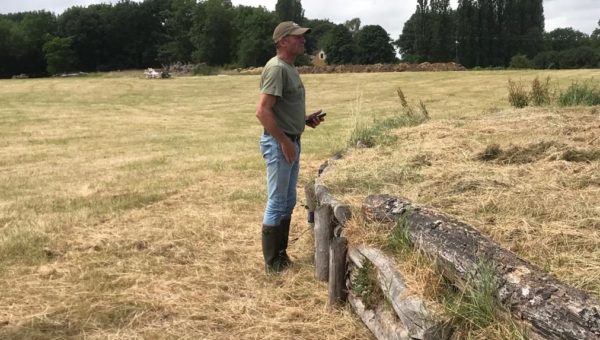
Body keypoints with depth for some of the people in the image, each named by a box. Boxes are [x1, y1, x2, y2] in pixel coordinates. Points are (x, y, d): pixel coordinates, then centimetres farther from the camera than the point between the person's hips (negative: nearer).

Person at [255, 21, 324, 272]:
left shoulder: (289, 68, 13)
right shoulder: (276, 68, -17)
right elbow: (263, 111, -24)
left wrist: (305, 119, 8)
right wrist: (284, 142, -22)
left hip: (291, 141, 10)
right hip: (279, 144, -10)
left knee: (288, 202, 15)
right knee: (277, 203, -1)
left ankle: (281, 255, 26)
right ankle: (272, 261, 10)